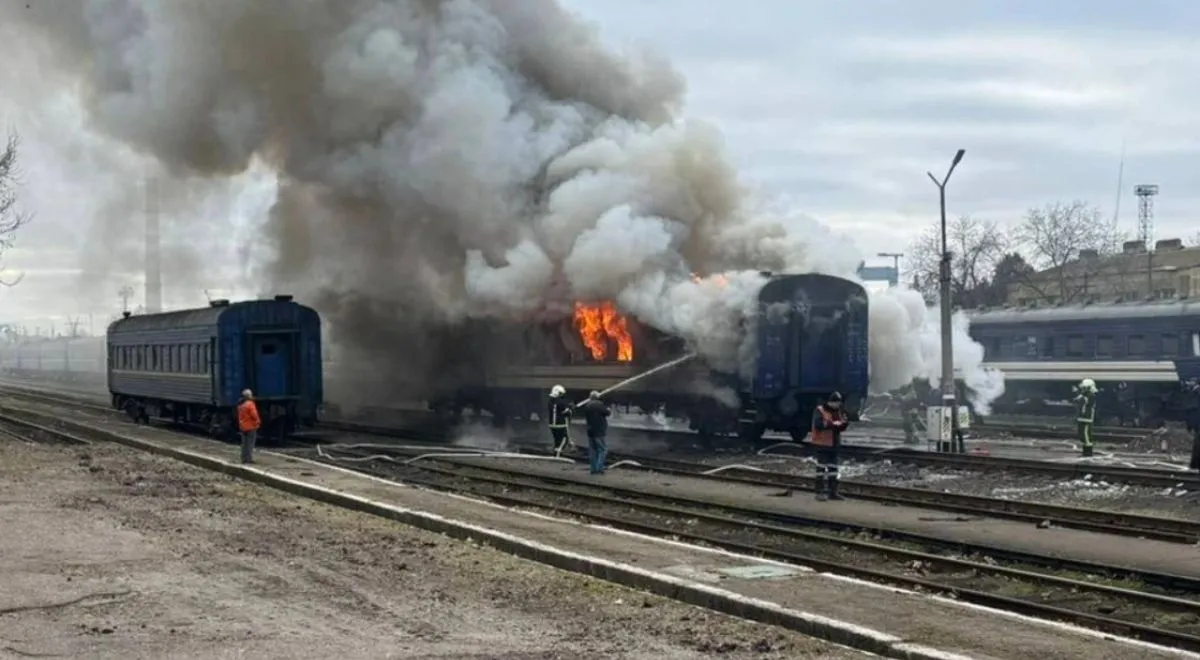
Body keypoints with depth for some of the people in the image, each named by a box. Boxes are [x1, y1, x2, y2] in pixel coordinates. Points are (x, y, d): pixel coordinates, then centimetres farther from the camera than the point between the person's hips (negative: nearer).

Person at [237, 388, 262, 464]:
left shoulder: (240, 405, 10)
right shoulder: (250, 404, -16)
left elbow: (239, 416, 13)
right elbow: (254, 415, -18)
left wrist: (240, 424, 18)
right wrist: (258, 421, -2)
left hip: (243, 427, 8)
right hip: (251, 426, -8)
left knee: (244, 443, 12)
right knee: (250, 443, -5)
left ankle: (244, 458, 14)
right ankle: (249, 458, -7)